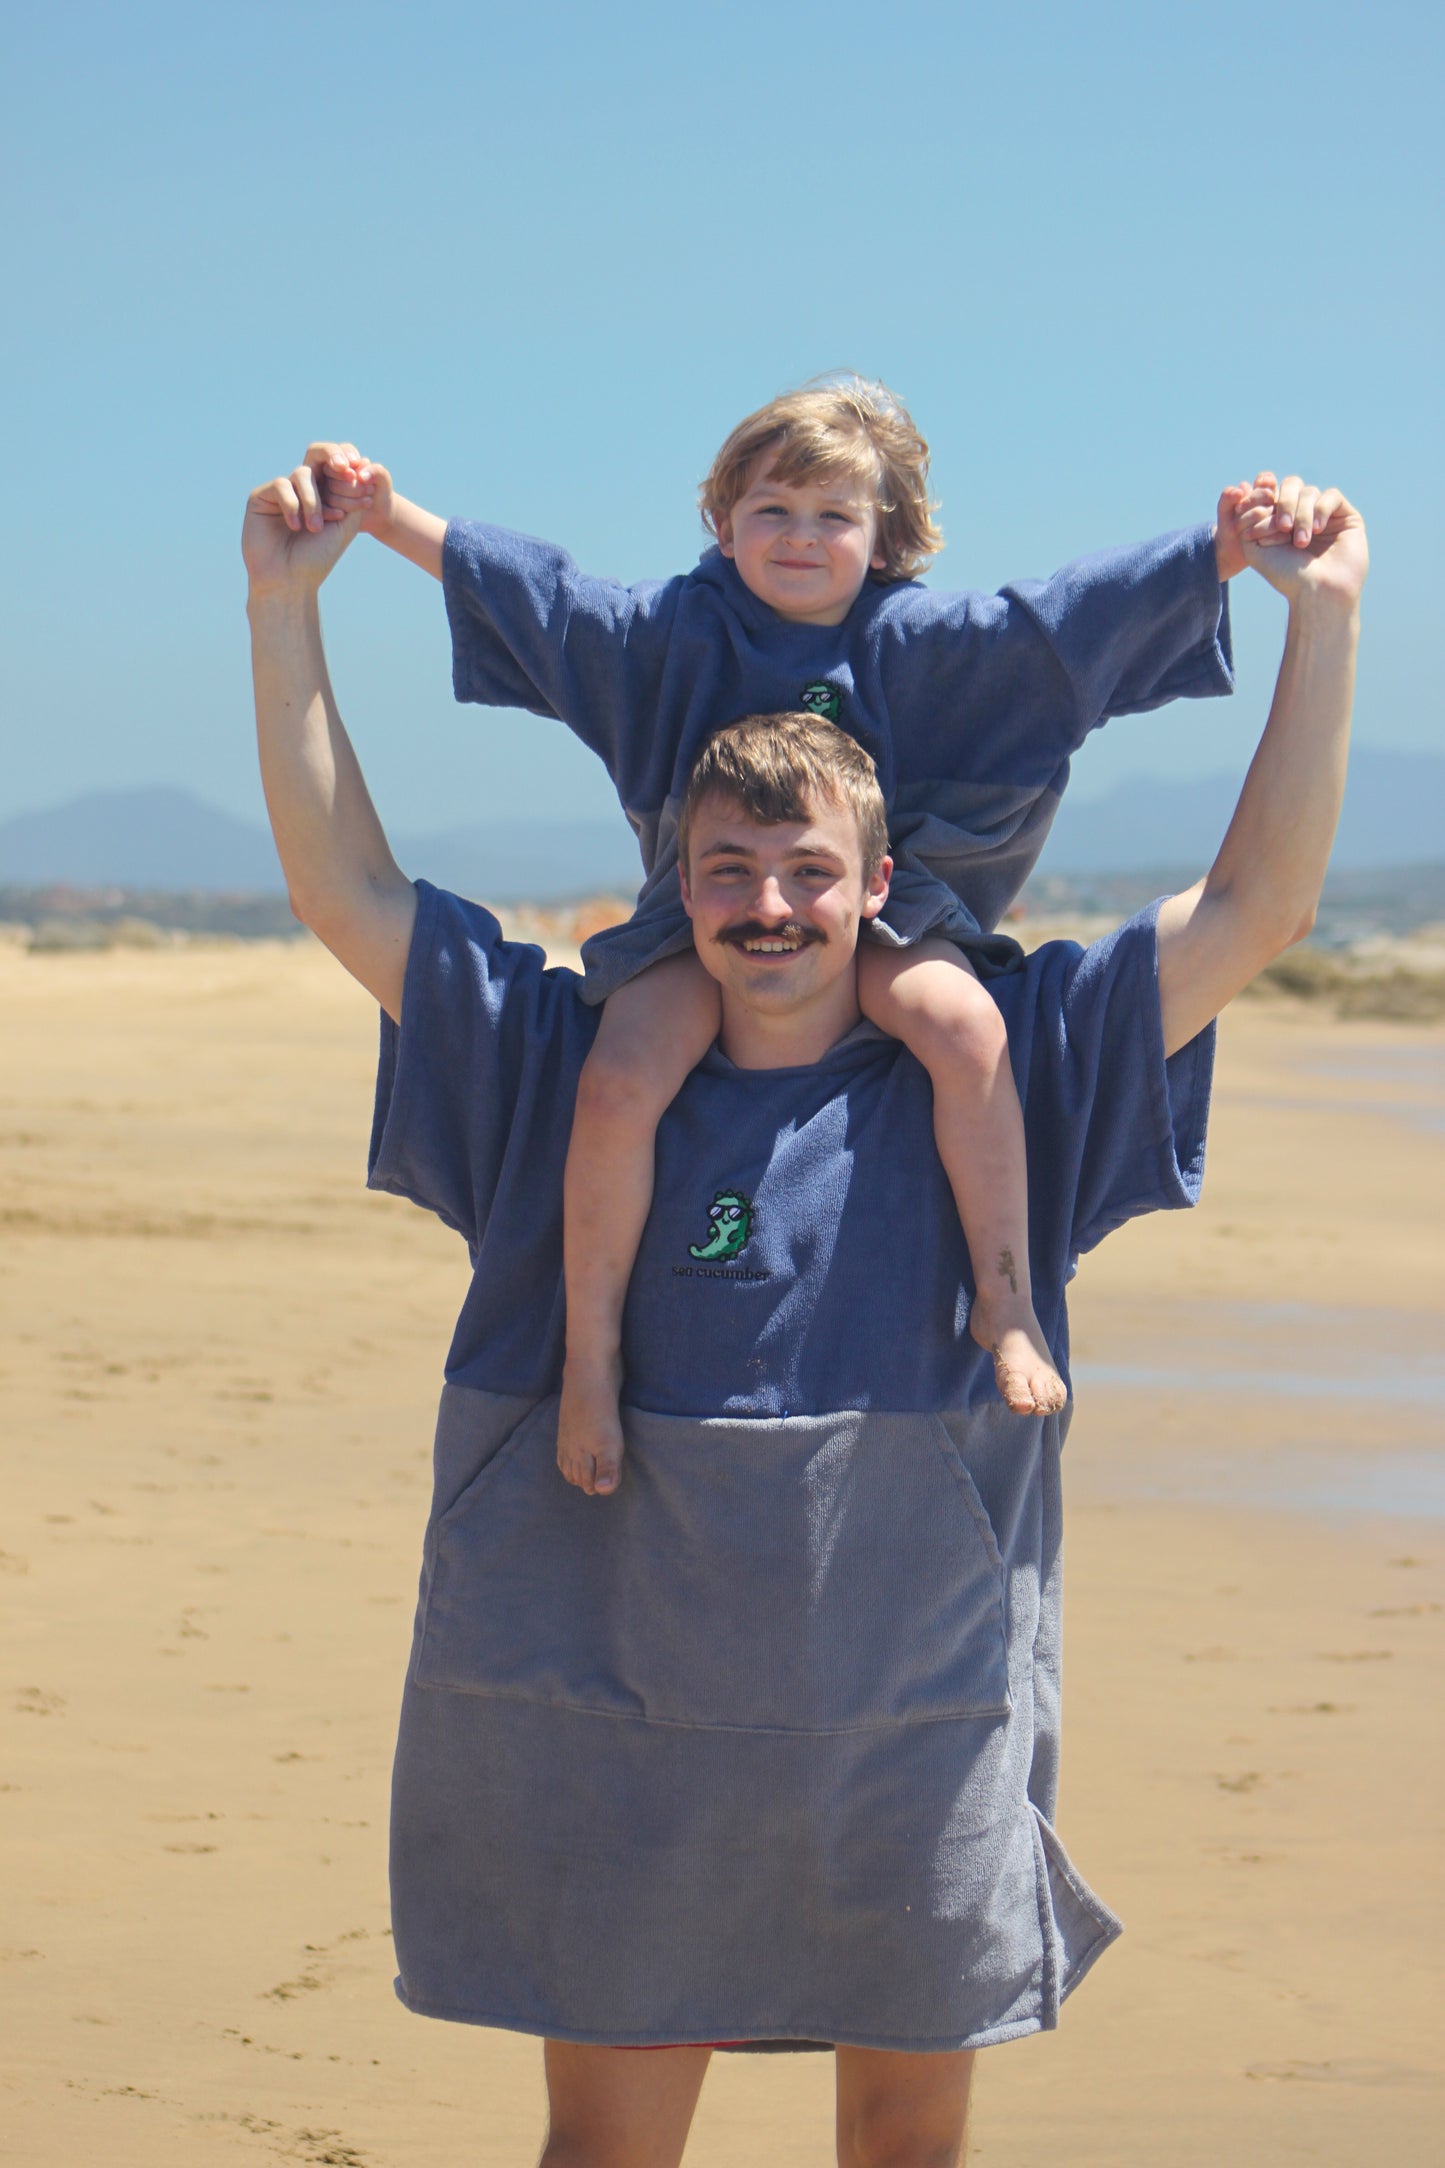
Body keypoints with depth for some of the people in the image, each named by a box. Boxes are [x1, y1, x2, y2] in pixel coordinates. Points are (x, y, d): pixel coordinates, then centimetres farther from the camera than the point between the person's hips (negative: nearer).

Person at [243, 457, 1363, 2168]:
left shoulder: (994, 1081, 1)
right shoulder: (572, 1078, 2)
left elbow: (1257, 906, 0)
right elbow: (346, 890, 2)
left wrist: (1321, 618, -6)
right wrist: (285, 608, -5)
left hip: (917, 1737, 0)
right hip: (616, 1729, 0)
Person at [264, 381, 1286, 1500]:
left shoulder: (917, 640, -1)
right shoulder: (680, 628, -1)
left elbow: (1062, 618, -6)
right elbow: (533, 591, -4)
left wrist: (1218, 555, -17)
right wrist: (387, 515, -14)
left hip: (876, 920, 0)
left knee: (965, 1024, -31)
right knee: (621, 1081, -27)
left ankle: (1007, 1300, -20)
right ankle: (591, 1347, -11)